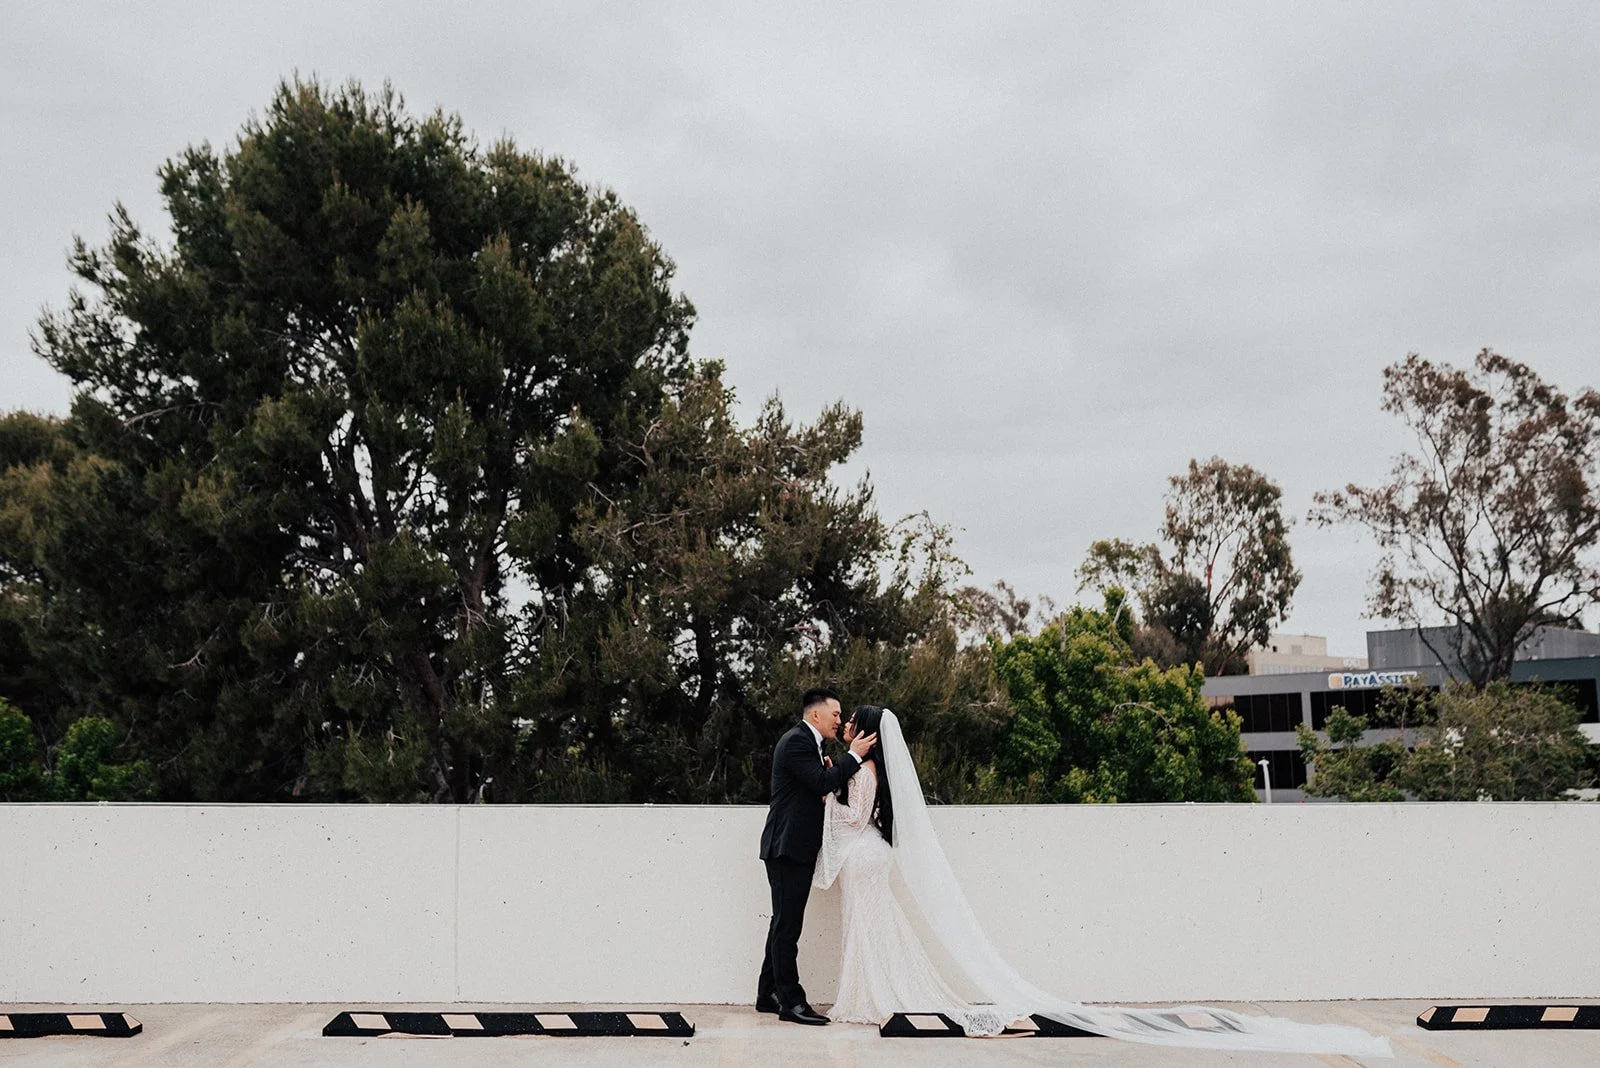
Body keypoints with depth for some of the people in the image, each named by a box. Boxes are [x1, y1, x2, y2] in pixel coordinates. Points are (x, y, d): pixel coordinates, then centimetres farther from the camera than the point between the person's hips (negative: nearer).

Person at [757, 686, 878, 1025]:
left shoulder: (805, 741, 19)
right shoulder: (797, 742, -14)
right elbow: (823, 783, -23)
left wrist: (829, 770, 4)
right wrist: (854, 756, -16)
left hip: (795, 848, 11)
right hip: (788, 847, -11)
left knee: (784, 923, 14)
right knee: (787, 925, -7)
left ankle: (769, 994, 21)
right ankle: (791, 1001, -6)